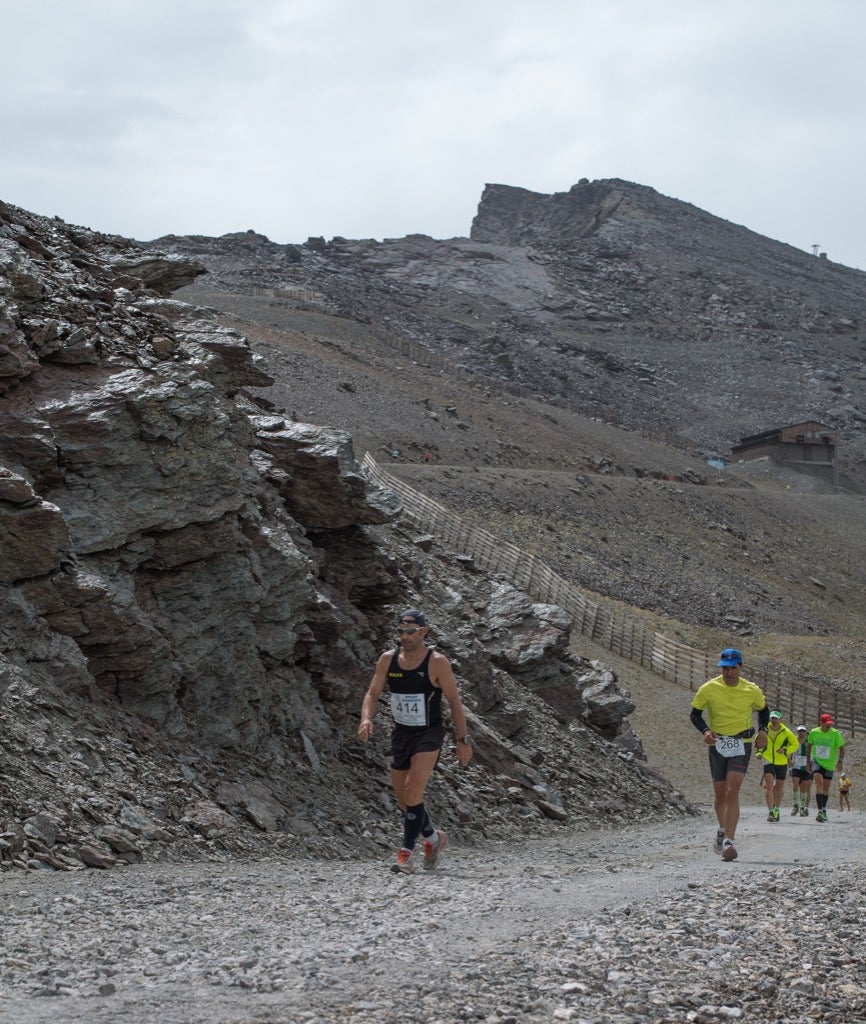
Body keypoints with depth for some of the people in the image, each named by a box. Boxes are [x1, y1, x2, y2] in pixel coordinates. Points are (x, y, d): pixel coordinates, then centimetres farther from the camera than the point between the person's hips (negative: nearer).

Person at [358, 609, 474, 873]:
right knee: (403, 799, 12)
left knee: (413, 790, -21)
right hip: (401, 733, 5)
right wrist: (366, 719, -18)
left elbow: (454, 701, -7)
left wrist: (463, 740, -6)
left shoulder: (437, 662, -13)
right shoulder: (387, 659, -1)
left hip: (429, 734, -5)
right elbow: (373, 693, 2)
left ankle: (406, 853, -17)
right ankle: (433, 837, 37)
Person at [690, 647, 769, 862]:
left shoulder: (752, 691, -2)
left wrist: (762, 731, -1)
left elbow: (763, 710, 17)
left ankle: (728, 842, -20)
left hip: (741, 746, -2)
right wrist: (705, 730, -14)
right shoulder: (708, 689, -5)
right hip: (717, 745, 2)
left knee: (732, 793, -17)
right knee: (720, 794, 12)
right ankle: (723, 830, 41)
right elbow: (695, 713, 5)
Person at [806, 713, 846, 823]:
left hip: (829, 764, 1)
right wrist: (808, 761, 12)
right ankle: (820, 811, -30)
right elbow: (809, 746, 10)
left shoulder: (835, 733, -10)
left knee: (826, 788, 13)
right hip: (817, 761, -1)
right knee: (819, 782, -22)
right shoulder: (814, 732, -6)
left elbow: (842, 748, -8)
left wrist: (840, 761, -22)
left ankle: (824, 811, 35)